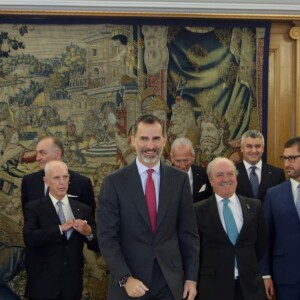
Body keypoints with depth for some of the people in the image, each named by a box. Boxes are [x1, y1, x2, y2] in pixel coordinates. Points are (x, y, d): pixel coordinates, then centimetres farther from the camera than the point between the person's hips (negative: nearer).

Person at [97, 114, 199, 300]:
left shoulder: (179, 179, 2)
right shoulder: (114, 183, -4)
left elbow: (189, 233, 6)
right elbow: (107, 237, -6)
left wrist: (191, 278, 3)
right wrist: (125, 278, -16)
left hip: (170, 282, 2)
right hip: (129, 284, -2)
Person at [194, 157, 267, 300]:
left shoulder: (254, 206, 6)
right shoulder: (199, 210, -2)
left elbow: (261, 244, 13)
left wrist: (250, 269, 11)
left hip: (251, 285, 2)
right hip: (213, 287, -2)